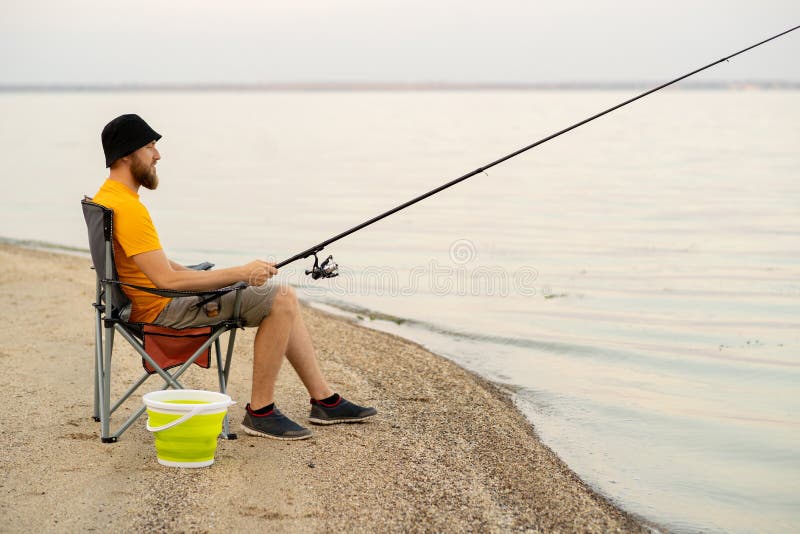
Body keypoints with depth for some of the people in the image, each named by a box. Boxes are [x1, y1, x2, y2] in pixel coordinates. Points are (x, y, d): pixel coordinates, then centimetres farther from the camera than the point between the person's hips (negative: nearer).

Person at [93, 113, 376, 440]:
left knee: (282, 297, 12)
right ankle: (259, 412, -5)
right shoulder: (128, 207, -23)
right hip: (164, 309, -11)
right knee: (280, 300, -12)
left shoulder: (105, 198, 11)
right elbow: (166, 280, -28)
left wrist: (212, 276, 8)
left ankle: (325, 401, 15)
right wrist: (241, 273, -23)